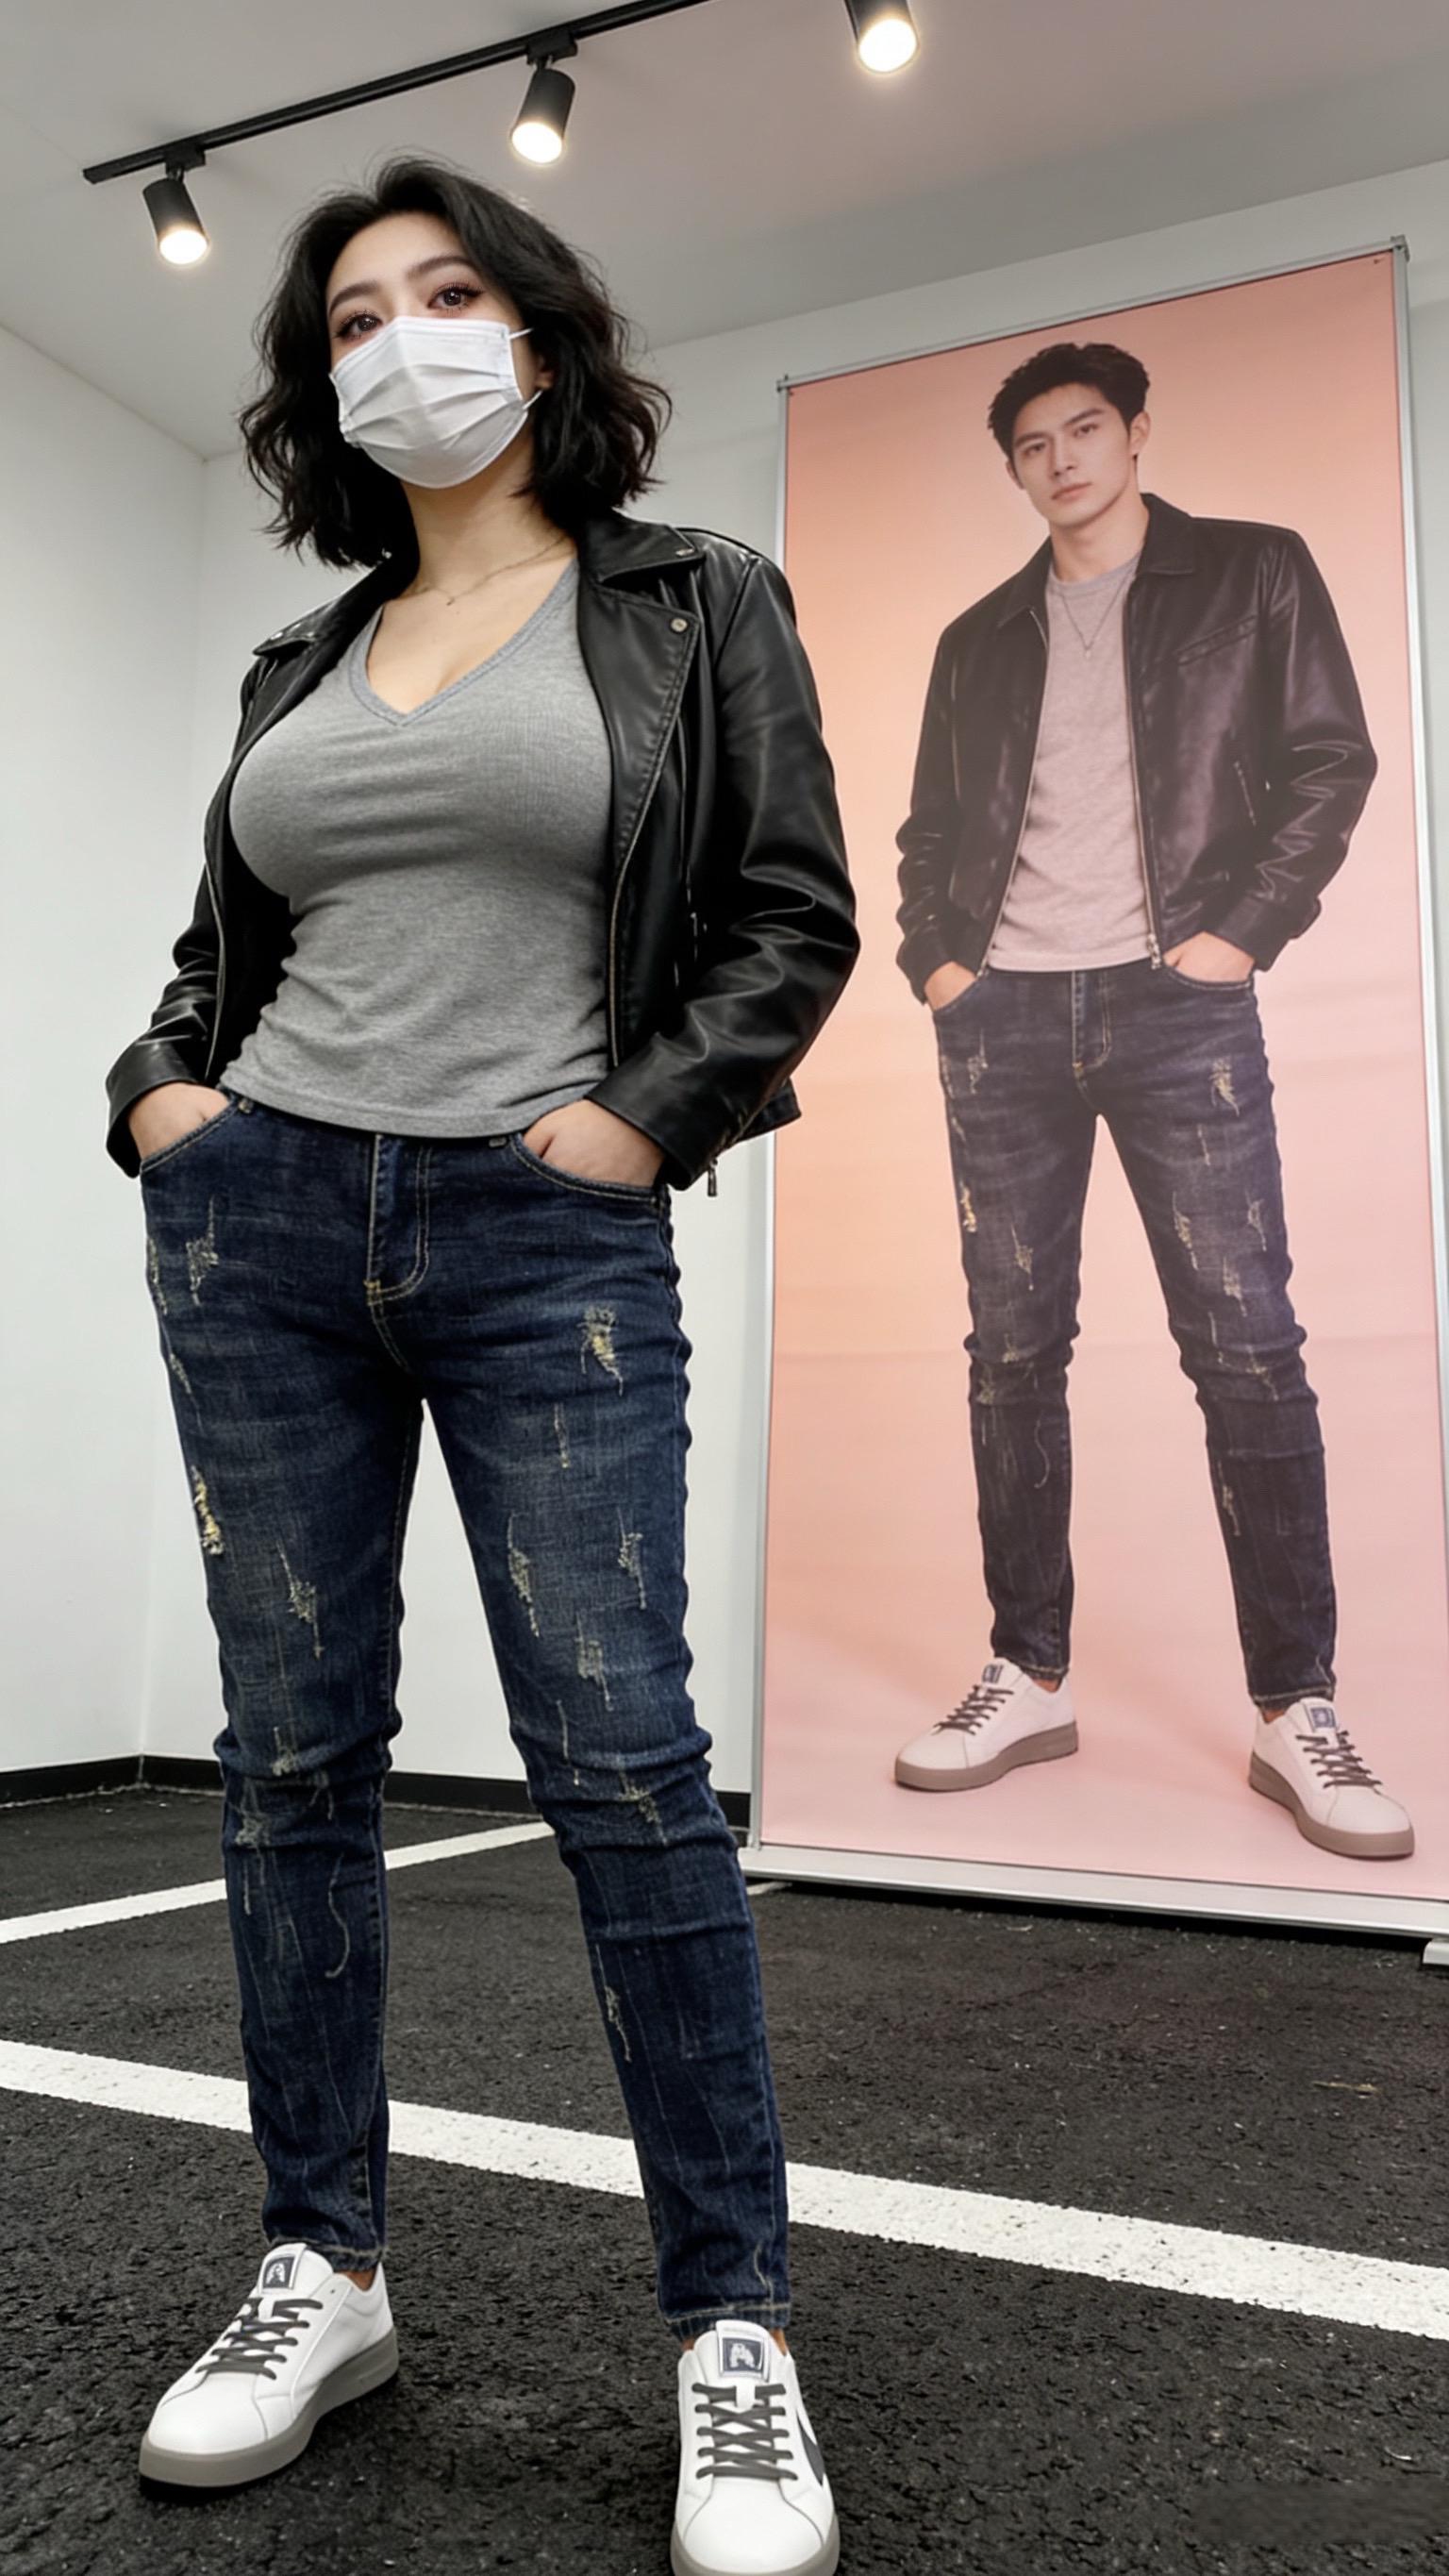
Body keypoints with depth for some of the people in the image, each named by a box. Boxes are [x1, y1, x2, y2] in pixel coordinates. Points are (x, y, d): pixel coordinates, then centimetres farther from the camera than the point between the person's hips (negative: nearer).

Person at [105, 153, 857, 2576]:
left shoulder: (695, 605, 9)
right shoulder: (299, 665, 19)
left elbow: (796, 916, 2)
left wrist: (649, 1114, -9)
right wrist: (153, 1087, 6)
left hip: (547, 1238, -4)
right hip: (260, 1224, 5)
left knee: (621, 1761, -8)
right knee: (294, 1750, 6)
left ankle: (735, 2324, 9)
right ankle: (324, 2267, 23)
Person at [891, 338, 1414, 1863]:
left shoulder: (1252, 575, 12)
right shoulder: (980, 639, 21)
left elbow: (1330, 761, 3)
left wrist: (1241, 933, -8)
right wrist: (933, 957, 3)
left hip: (1174, 1002, -3)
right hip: (1001, 1016, 4)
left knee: (1246, 1344, -9)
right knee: (1013, 1349, 1)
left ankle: (1297, 1713, -2)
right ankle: (1029, 1680, 9)